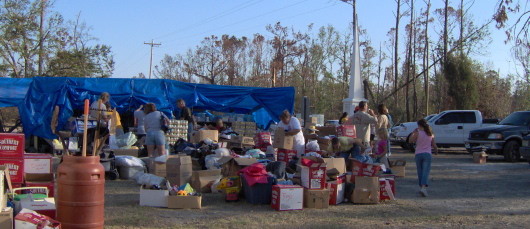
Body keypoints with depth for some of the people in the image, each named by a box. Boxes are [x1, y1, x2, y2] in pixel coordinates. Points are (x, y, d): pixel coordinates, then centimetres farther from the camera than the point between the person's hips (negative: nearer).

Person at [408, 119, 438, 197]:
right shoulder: (430, 134, 5)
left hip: (418, 154, -1)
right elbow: (434, 144, 12)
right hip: (427, 154, 1)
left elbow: (410, 141, -1)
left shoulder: (417, 133, -6)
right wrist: (436, 150, 32)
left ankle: (421, 187, 20)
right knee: (426, 171, -6)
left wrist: (413, 132, 7)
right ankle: (423, 187, -24)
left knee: (420, 171, 13)